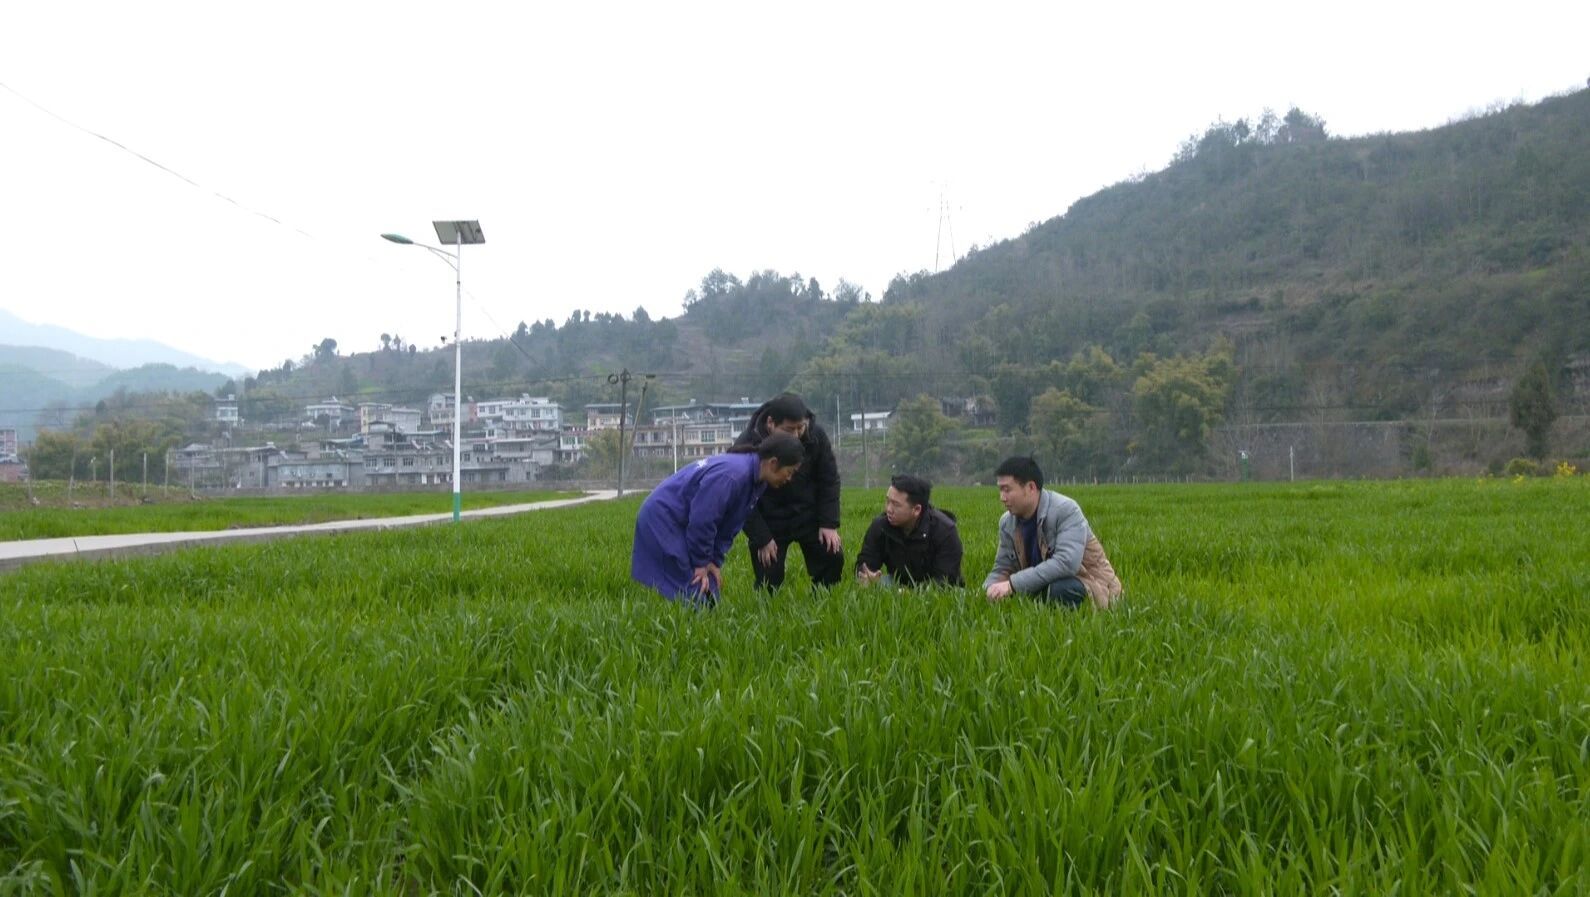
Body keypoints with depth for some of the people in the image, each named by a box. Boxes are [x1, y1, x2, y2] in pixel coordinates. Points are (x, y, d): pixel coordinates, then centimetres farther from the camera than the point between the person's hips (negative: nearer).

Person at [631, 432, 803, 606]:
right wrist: (701, 563, -14)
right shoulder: (732, 474, -29)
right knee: (697, 597, -13)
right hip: (662, 519, -10)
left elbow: (728, 527, 9)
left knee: (709, 594, 6)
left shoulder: (756, 482, 3)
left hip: (677, 523, 10)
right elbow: (701, 520, -26)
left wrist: (715, 561, 1)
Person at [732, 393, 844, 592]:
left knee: (833, 558, -5)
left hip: (809, 516, 3)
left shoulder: (816, 436, -13)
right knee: (769, 581, -8)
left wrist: (829, 524, -9)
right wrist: (762, 538, -17)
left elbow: (829, 480, -2)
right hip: (768, 523, -3)